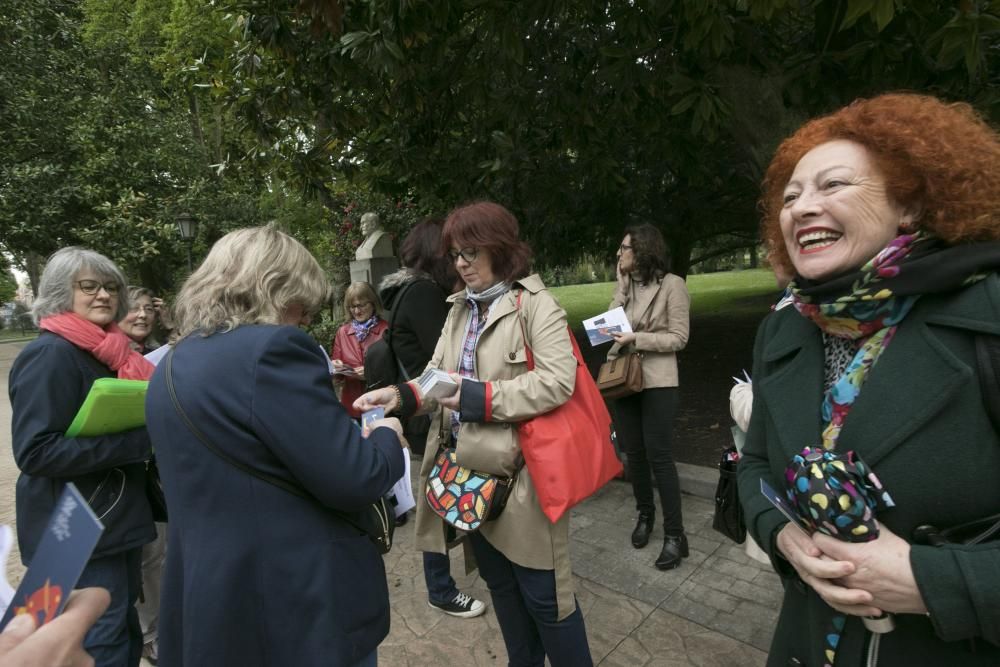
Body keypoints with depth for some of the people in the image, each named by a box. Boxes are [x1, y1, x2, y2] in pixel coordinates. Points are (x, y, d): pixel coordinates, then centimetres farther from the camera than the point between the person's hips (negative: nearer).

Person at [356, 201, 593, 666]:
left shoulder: (535, 304, -11)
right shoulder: (459, 309, 11)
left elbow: (557, 381, -22)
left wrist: (474, 397, -22)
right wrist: (401, 395, -12)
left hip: (518, 471, -7)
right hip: (468, 469, 7)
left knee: (543, 592, 7)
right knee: (500, 585, 23)